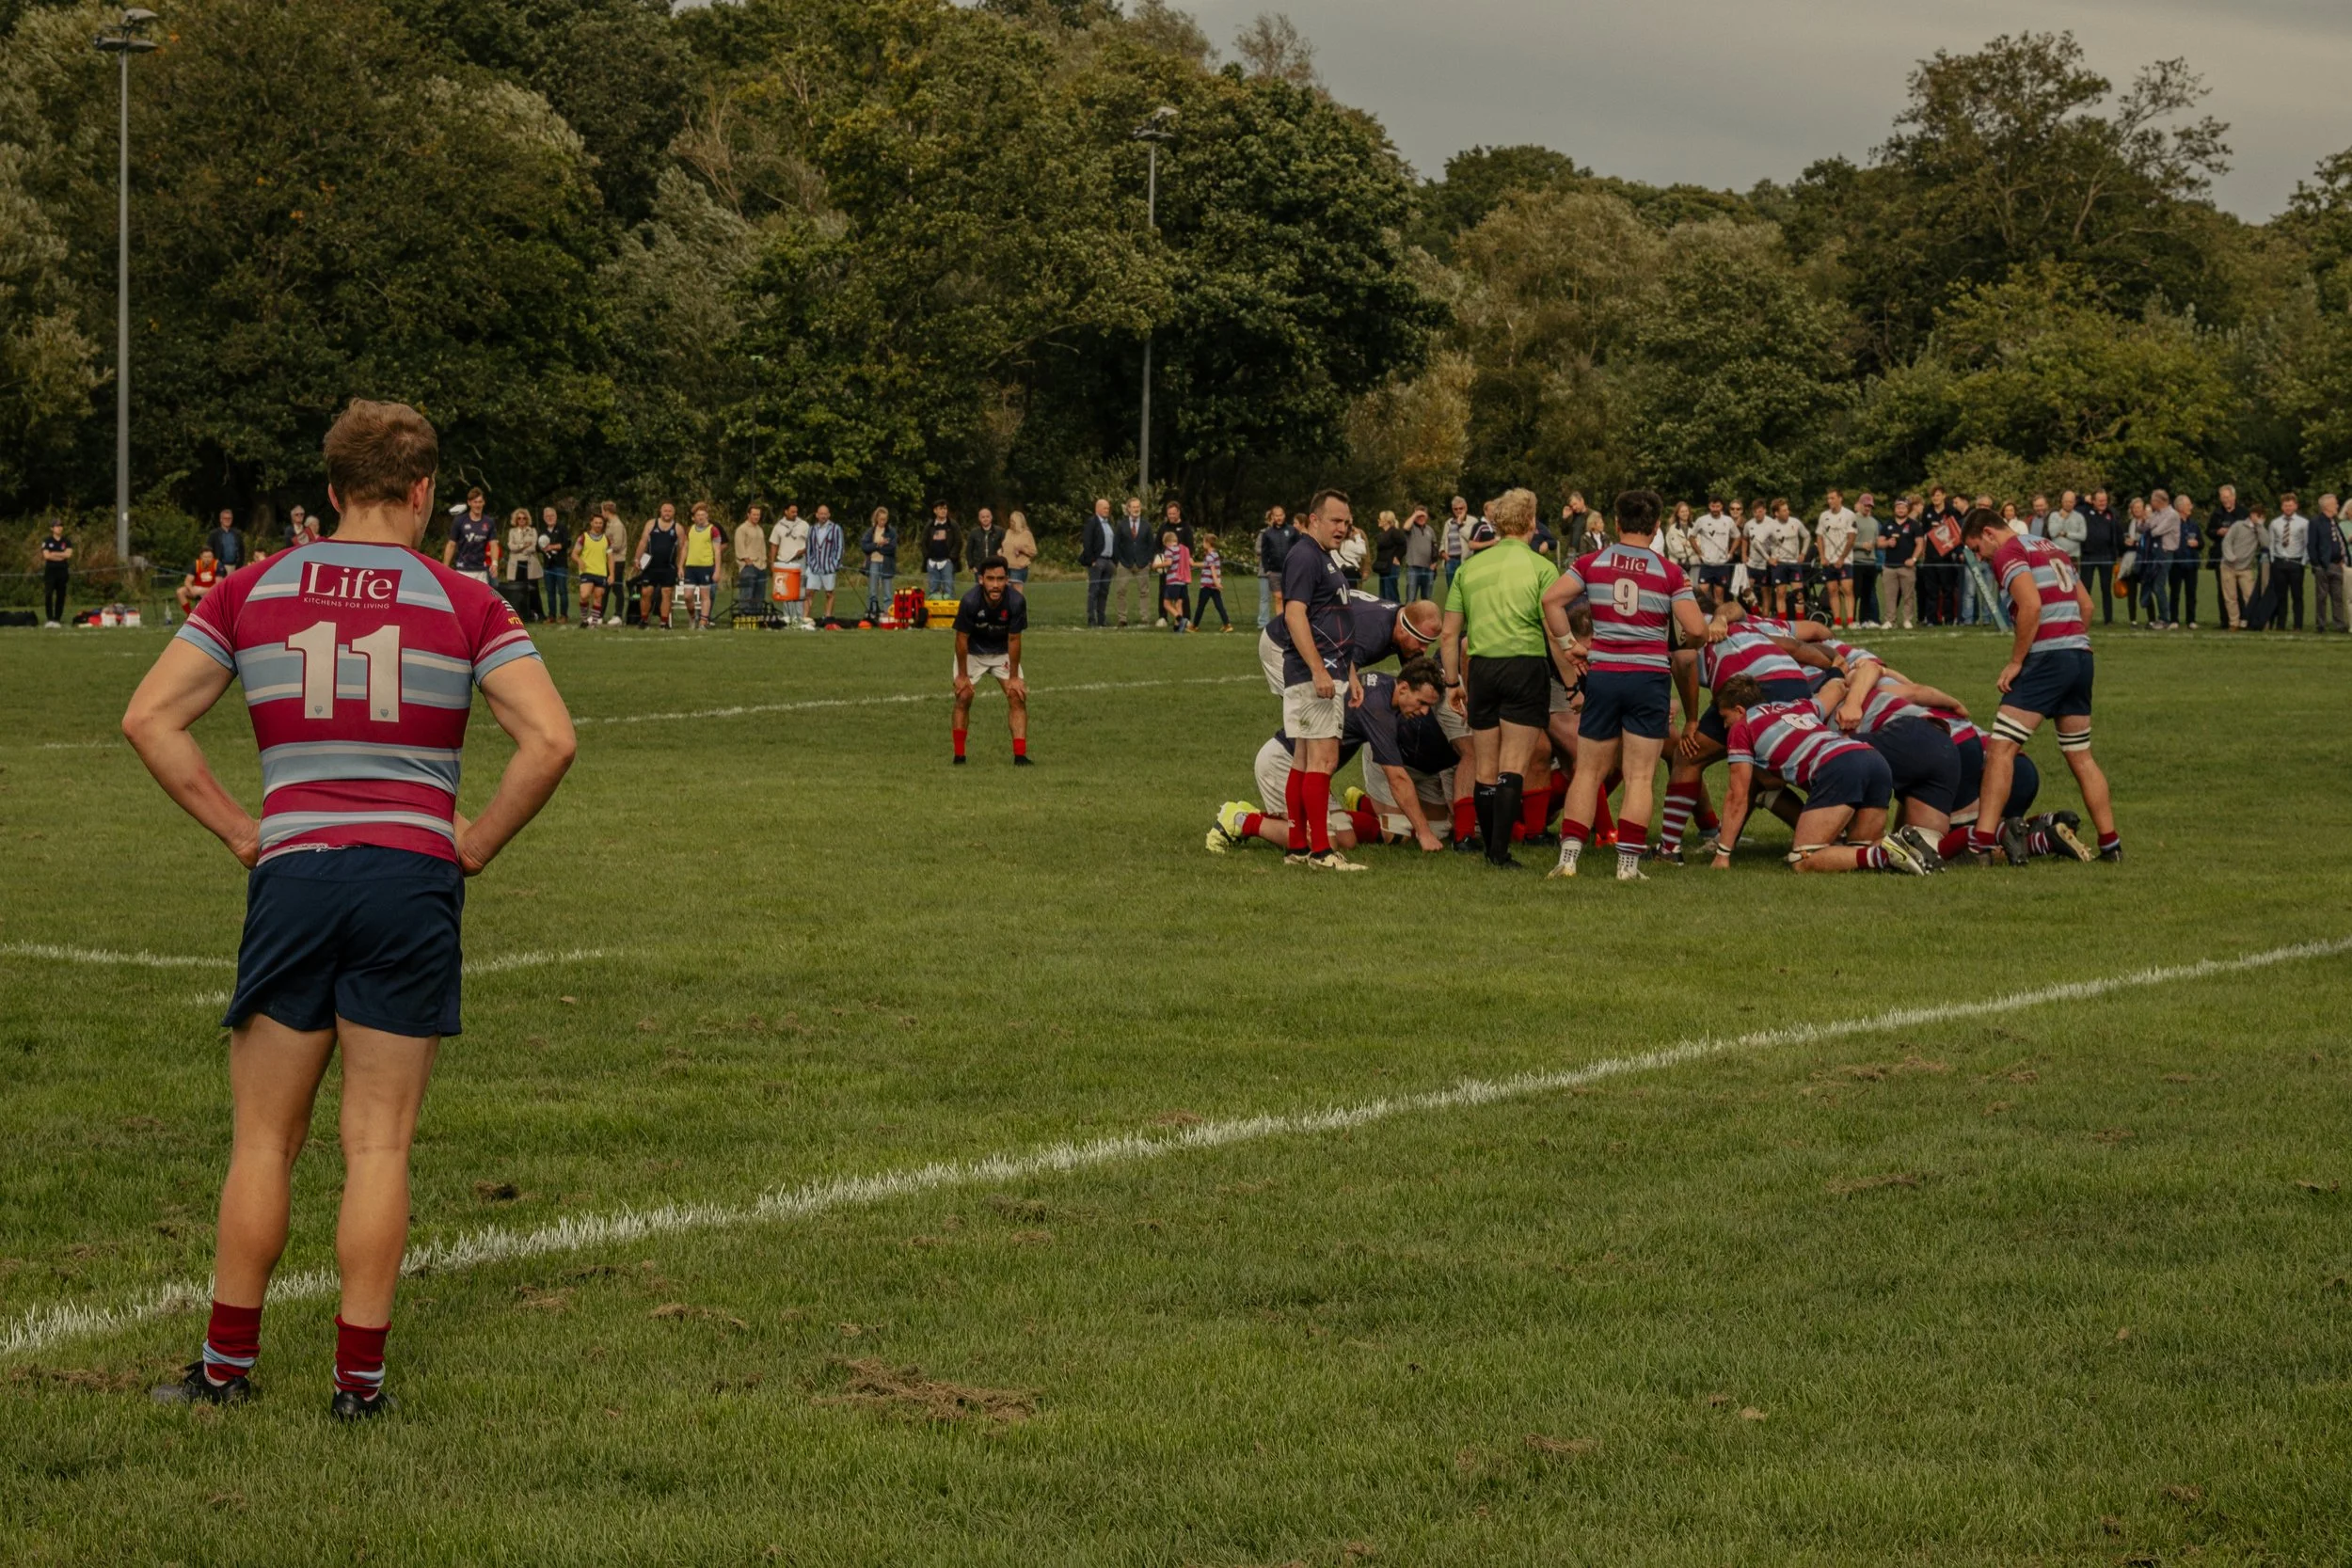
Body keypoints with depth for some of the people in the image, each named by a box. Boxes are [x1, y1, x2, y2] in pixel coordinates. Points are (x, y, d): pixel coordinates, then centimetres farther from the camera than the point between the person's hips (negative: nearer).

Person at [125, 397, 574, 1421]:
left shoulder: (252, 592, 6)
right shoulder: (464, 602, 0)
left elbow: (149, 719, 1)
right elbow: (550, 738, -9)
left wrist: (237, 829, 4)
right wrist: (476, 843, 1)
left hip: (291, 874, 1)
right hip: (414, 878, -1)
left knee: (264, 1142, 10)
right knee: (377, 1147, 5)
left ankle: (228, 1364, 15)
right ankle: (359, 1377, 7)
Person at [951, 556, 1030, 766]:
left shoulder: (1016, 602, -29)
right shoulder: (970, 601, -32)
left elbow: (1014, 640, -17)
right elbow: (962, 639, -19)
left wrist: (1013, 677, -11)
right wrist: (962, 675, -12)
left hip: (1003, 653, 1)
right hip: (972, 652, -1)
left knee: (1017, 697, -11)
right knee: (963, 697, -9)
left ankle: (1020, 755, -10)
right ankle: (959, 756, 1)